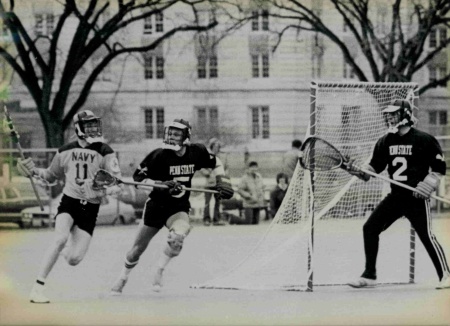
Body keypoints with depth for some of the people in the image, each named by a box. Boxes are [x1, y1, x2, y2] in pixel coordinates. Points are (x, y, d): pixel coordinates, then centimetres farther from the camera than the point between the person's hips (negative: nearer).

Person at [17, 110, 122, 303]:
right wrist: (34, 171, 2)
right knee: (61, 238, -30)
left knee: (74, 260, -8)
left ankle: (67, 249, 33)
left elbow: (117, 185, -10)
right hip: (69, 202, 0)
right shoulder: (65, 152, 3)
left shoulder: (105, 153, -6)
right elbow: (52, 176, 20)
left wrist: (101, 191, -28)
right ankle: (38, 287, -25)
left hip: (90, 208, 0)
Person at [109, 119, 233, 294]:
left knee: (178, 237, -30)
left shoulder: (197, 153, -9)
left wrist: (222, 181, -1)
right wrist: (161, 185, -25)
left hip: (179, 207, 1)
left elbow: (216, 163, 11)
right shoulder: (159, 155, -17)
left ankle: (158, 271, -7)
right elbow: (138, 176, -13)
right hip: (156, 205, -1)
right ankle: (122, 278, 36)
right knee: (139, 247, 10)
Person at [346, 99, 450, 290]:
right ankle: (369, 276, 8)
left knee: (426, 235, -12)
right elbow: (375, 167, 11)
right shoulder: (385, 142, 8)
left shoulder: (424, 140, -9)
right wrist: (358, 171, -8)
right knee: (370, 228, 0)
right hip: (395, 196, 6)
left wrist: (427, 186, -18)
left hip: (417, 198, -6)